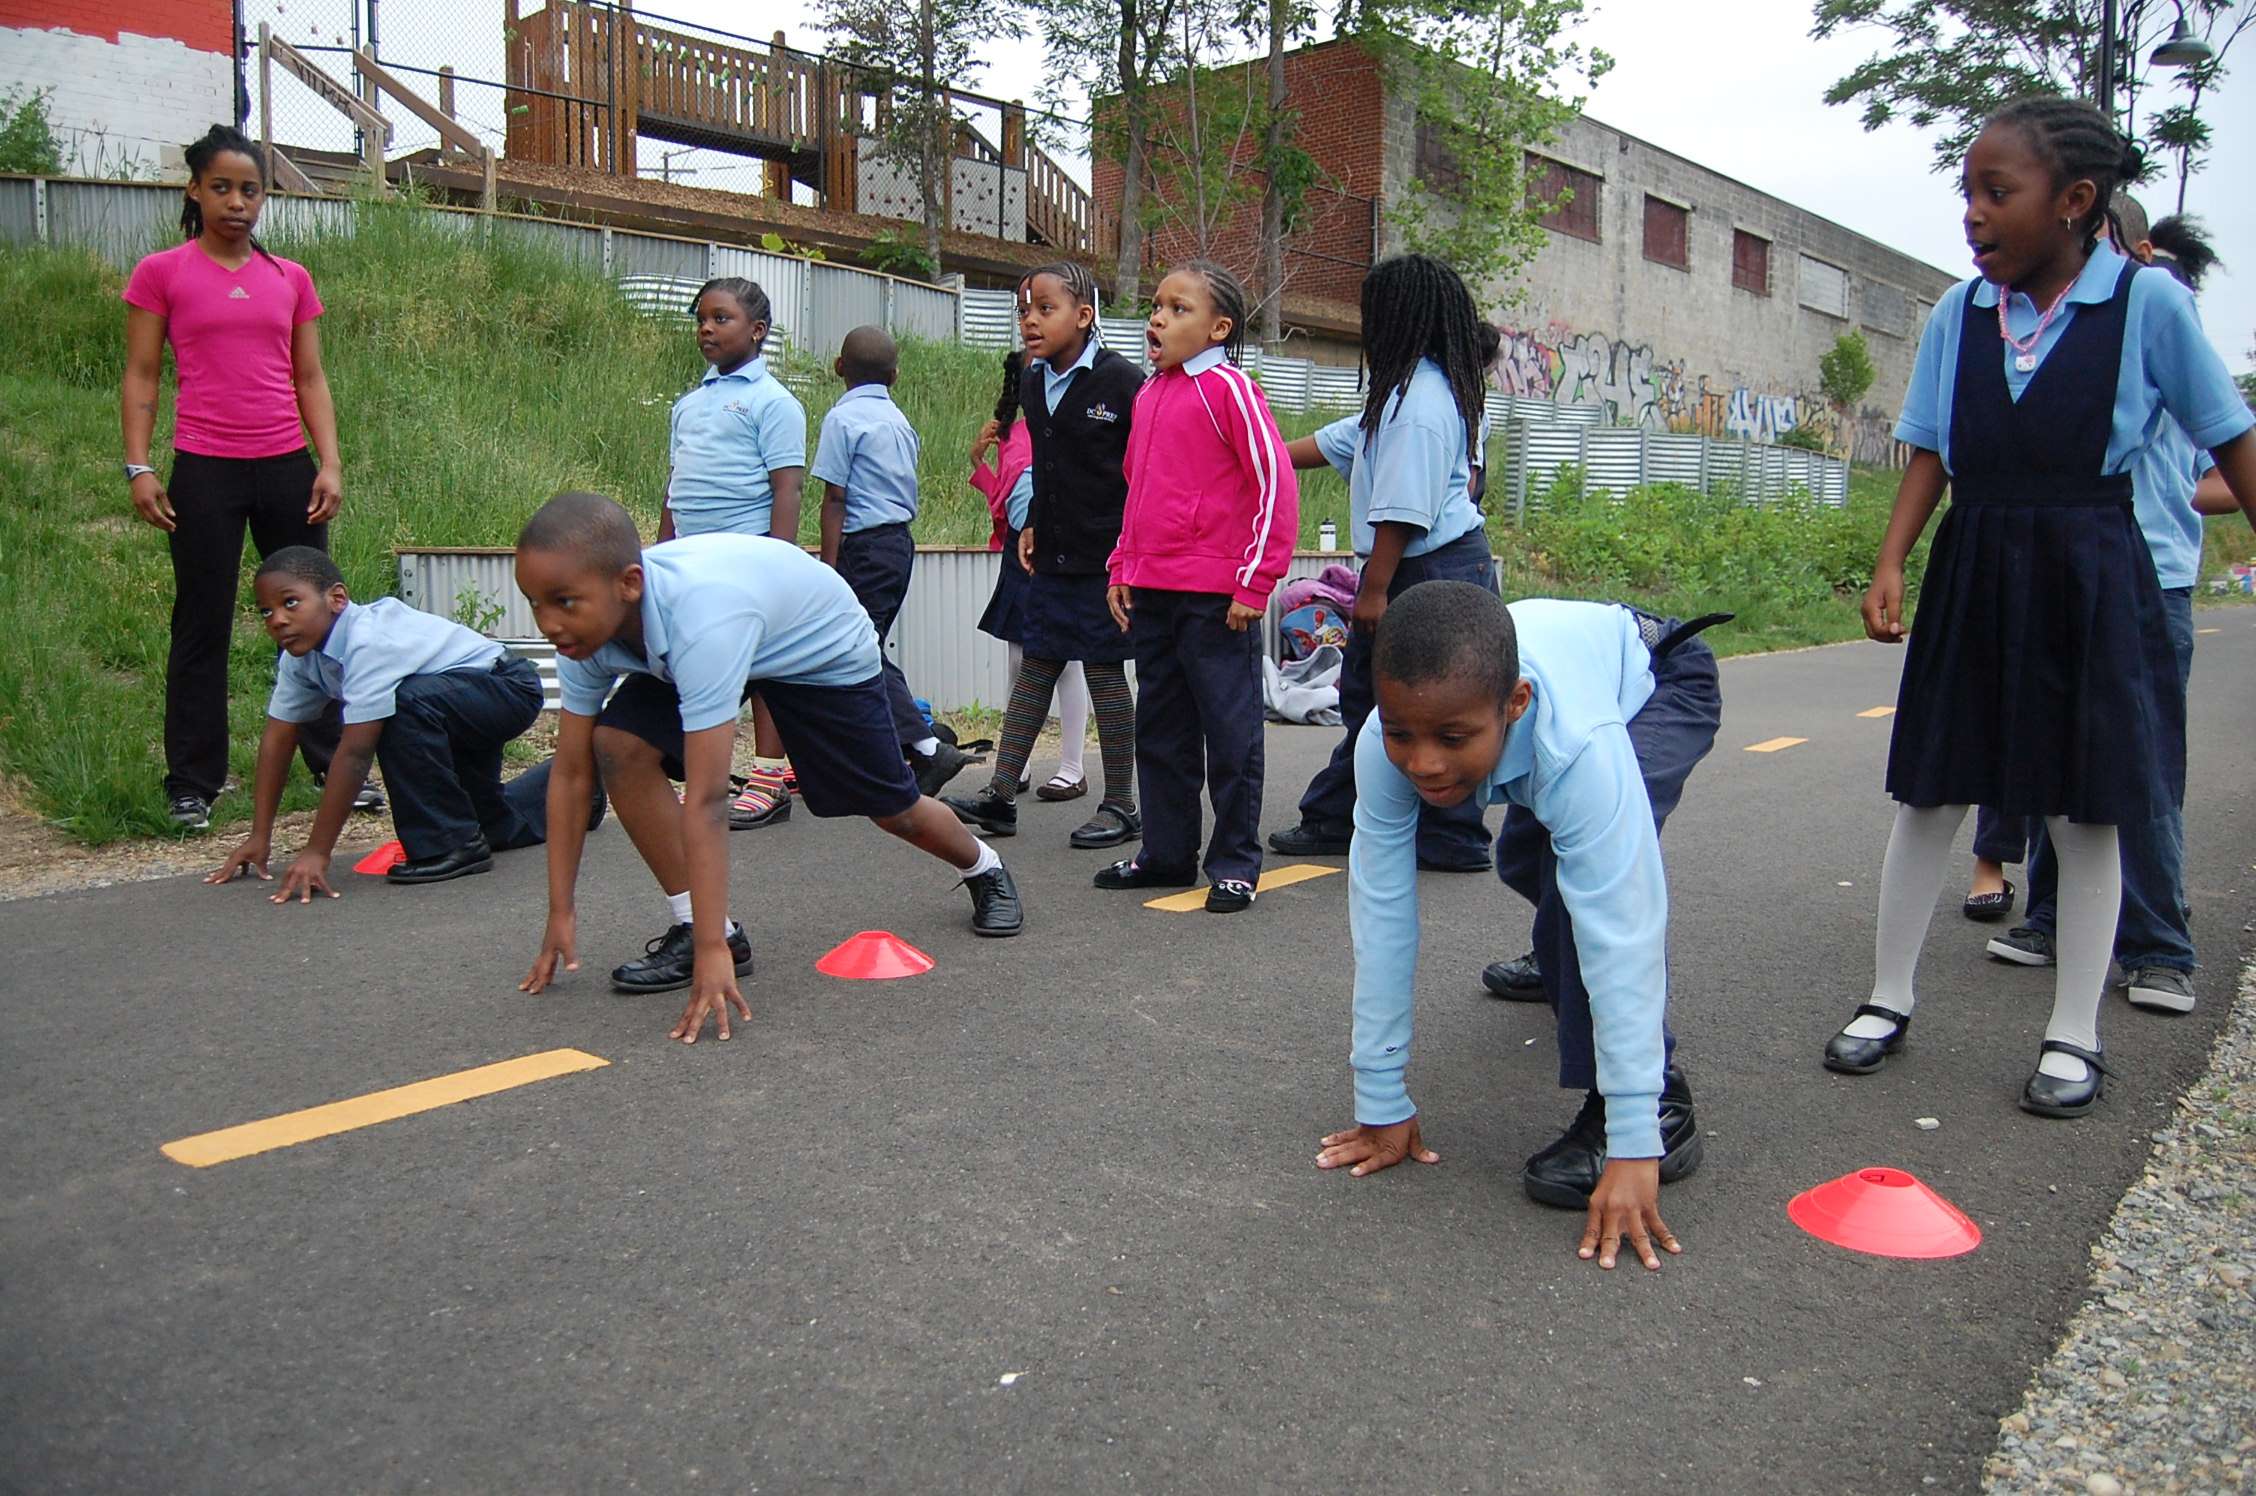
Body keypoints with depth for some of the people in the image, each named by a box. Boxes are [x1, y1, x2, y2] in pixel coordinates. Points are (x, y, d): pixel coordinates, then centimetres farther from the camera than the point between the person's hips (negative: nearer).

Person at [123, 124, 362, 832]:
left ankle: (336, 765, 15)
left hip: (287, 467, 3)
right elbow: (141, 376, 3)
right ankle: (192, 786, 11)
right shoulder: (160, 274, 3)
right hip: (204, 473, -2)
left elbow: (310, 378, 11)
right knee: (202, 626, 3)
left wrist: (330, 463, 1)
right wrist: (139, 466, -6)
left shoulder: (290, 278, 11)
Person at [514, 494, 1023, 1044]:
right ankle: (689, 926, -6)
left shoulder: (700, 620, -46)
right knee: (617, 742, -19)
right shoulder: (587, 623, -26)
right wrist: (561, 913, -16)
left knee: (892, 808, 6)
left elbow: (706, 800, -47)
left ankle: (985, 869, 41)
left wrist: (712, 951, -45)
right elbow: (571, 772, -17)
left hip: (823, 648, -5)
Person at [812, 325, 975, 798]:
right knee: (869, 652, 13)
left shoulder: (843, 417, -7)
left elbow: (835, 500, -12)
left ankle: (925, 748, -13)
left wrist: (828, 568, -12)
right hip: (900, 541, 8)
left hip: (865, 545, -8)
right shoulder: (899, 420, 15)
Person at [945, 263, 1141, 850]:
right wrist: (1033, 524, 14)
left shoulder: (1121, 381, -12)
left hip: (1105, 558, -6)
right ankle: (1001, 795, 13)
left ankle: (1120, 806, 13)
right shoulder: (1032, 383, 9)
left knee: (1105, 672, 1)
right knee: (1034, 667, 9)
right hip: (1051, 558, 7)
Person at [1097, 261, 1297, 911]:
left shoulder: (1227, 387, -8)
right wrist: (1123, 568, 15)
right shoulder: (1148, 394, 15)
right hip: (1151, 594, 8)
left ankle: (1235, 863, 11)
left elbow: (1276, 485, -12)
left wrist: (1255, 583, -14)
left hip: (1215, 597, -8)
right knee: (1160, 730, 14)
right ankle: (1166, 852, 26)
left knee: (1230, 733, 1)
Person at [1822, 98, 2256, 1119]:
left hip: (2091, 576, -3)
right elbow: (1929, 455, 6)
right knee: (1929, 794, 7)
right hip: (1973, 572, 3)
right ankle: (1888, 1000, 21)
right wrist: (1890, 565, -4)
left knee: (2085, 812, 5)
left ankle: (2074, 1036, 19)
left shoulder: (2149, 302, -7)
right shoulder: (1959, 313, 2)